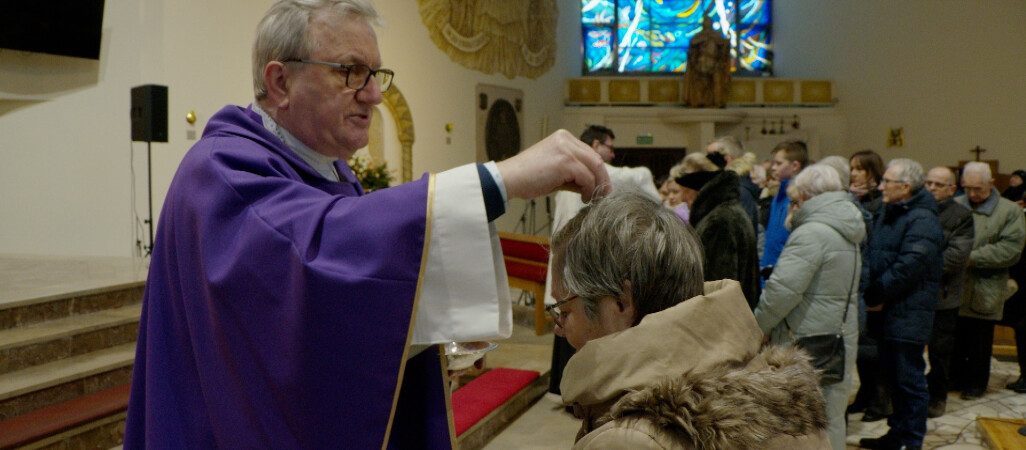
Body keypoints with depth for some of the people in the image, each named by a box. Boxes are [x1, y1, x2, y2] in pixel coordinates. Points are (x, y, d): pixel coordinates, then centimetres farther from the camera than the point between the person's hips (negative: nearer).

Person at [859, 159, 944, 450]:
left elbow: (908, 268, -23)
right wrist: (872, 296, 4)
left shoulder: (922, 220, -16)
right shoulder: (887, 213, 14)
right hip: (886, 311, 9)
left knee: (909, 379, 0)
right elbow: (873, 256, 18)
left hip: (907, 314, -9)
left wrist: (874, 295, -16)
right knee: (892, 377, 16)